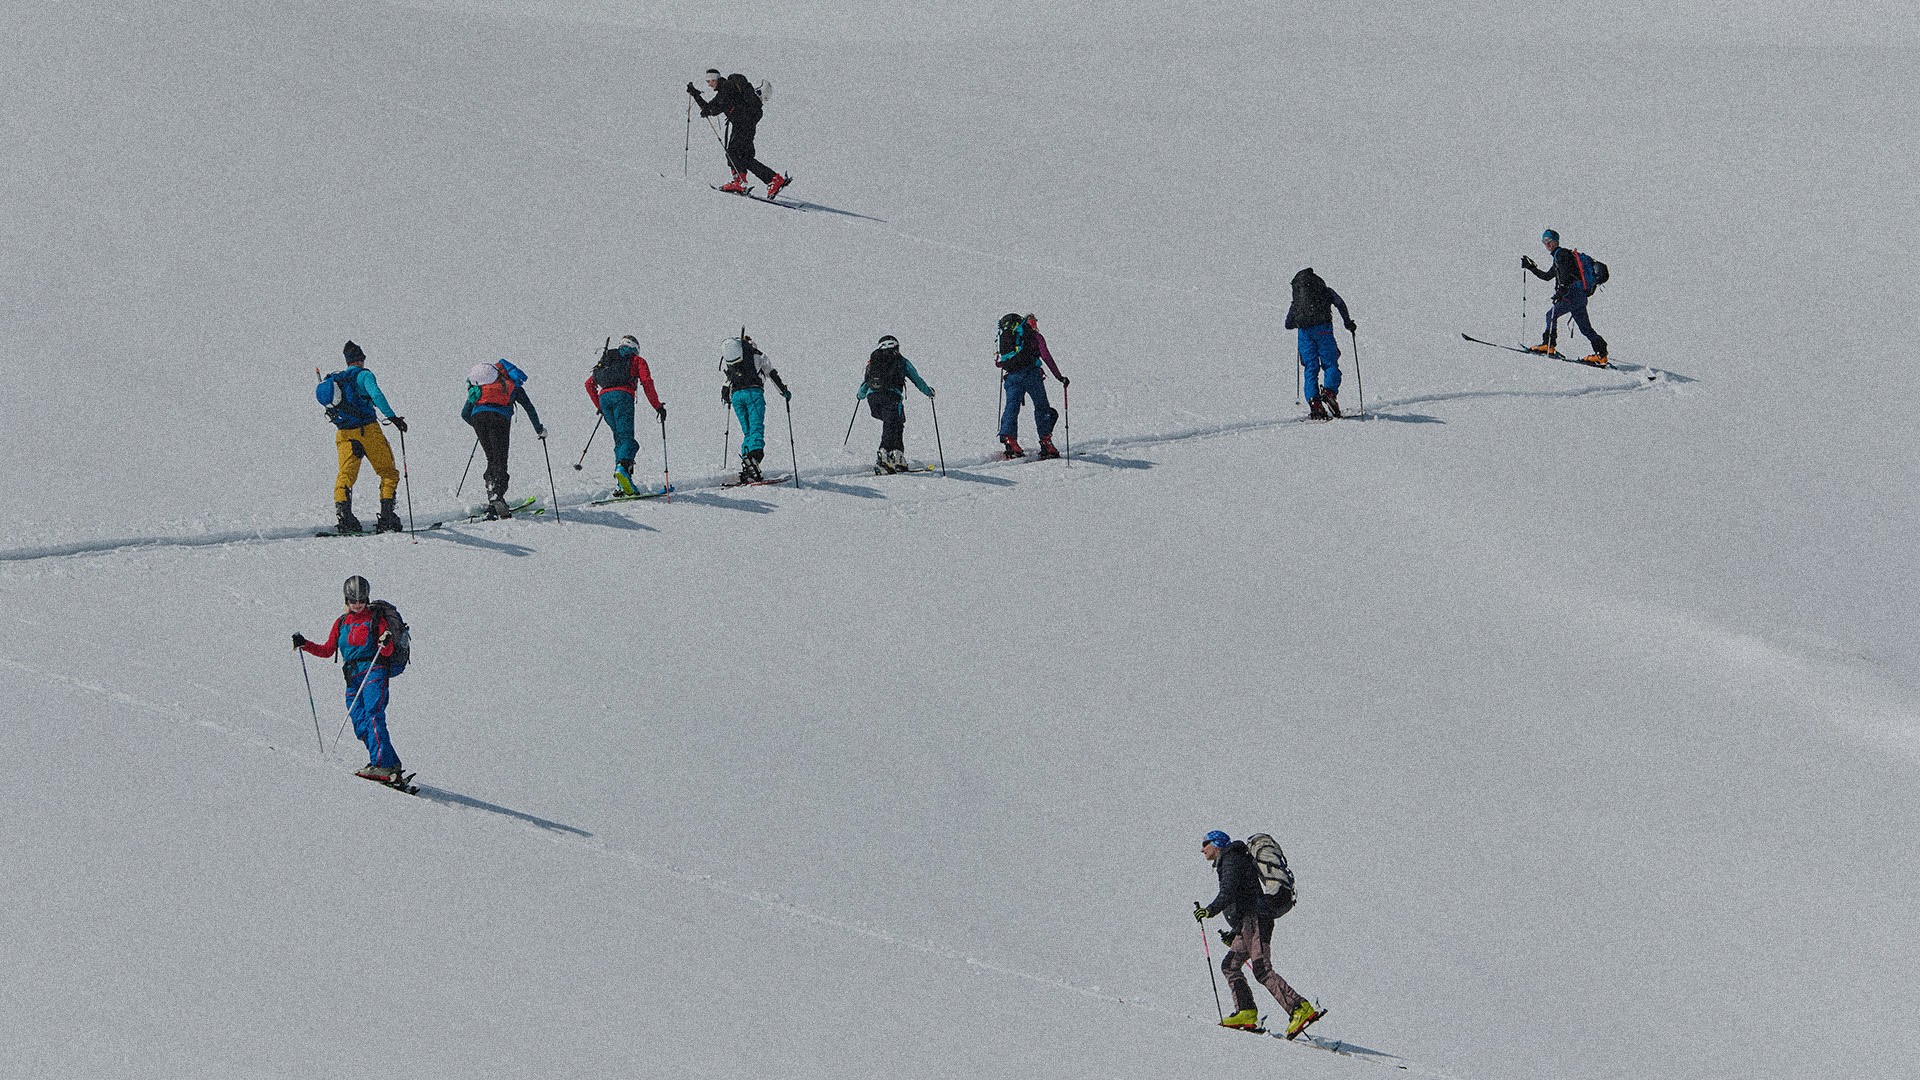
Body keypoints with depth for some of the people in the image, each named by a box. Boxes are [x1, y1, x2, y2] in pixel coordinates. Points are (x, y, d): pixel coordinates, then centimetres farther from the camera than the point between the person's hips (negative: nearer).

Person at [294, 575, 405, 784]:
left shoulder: (376, 619, 6)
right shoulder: (341, 623, 20)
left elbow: (387, 653, -3)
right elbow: (327, 650, 22)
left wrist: (386, 643, -25)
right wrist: (304, 645, 11)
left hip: (373, 671, -5)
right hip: (352, 677, 5)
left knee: (373, 716, -22)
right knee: (360, 725, -9)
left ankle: (380, 764, -33)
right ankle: (393, 767, -10)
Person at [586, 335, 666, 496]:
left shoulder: (606, 360, 34)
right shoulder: (637, 360, 21)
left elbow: (589, 384, 29)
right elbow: (647, 382, 5)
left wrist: (600, 407, 35)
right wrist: (658, 407, 6)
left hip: (604, 397, 4)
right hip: (622, 395, -4)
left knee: (619, 437, 10)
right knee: (626, 437, -13)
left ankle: (624, 484, -4)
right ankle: (622, 467, -43)